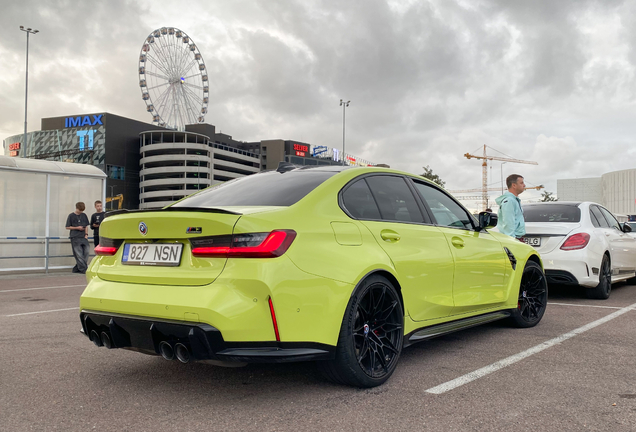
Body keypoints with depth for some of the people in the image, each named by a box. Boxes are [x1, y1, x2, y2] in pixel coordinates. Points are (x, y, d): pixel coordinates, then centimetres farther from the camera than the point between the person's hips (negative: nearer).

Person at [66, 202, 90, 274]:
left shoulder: (84, 215, 13)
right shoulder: (71, 216, 1)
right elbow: (67, 227, 2)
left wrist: (86, 234, 2)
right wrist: (77, 228, -9)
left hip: (83, 237, 5)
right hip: (75, 238, -4)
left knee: (85, 253, -1)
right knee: (79, 254, -8)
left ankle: (77, 268, 10)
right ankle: (84, 269, -8)